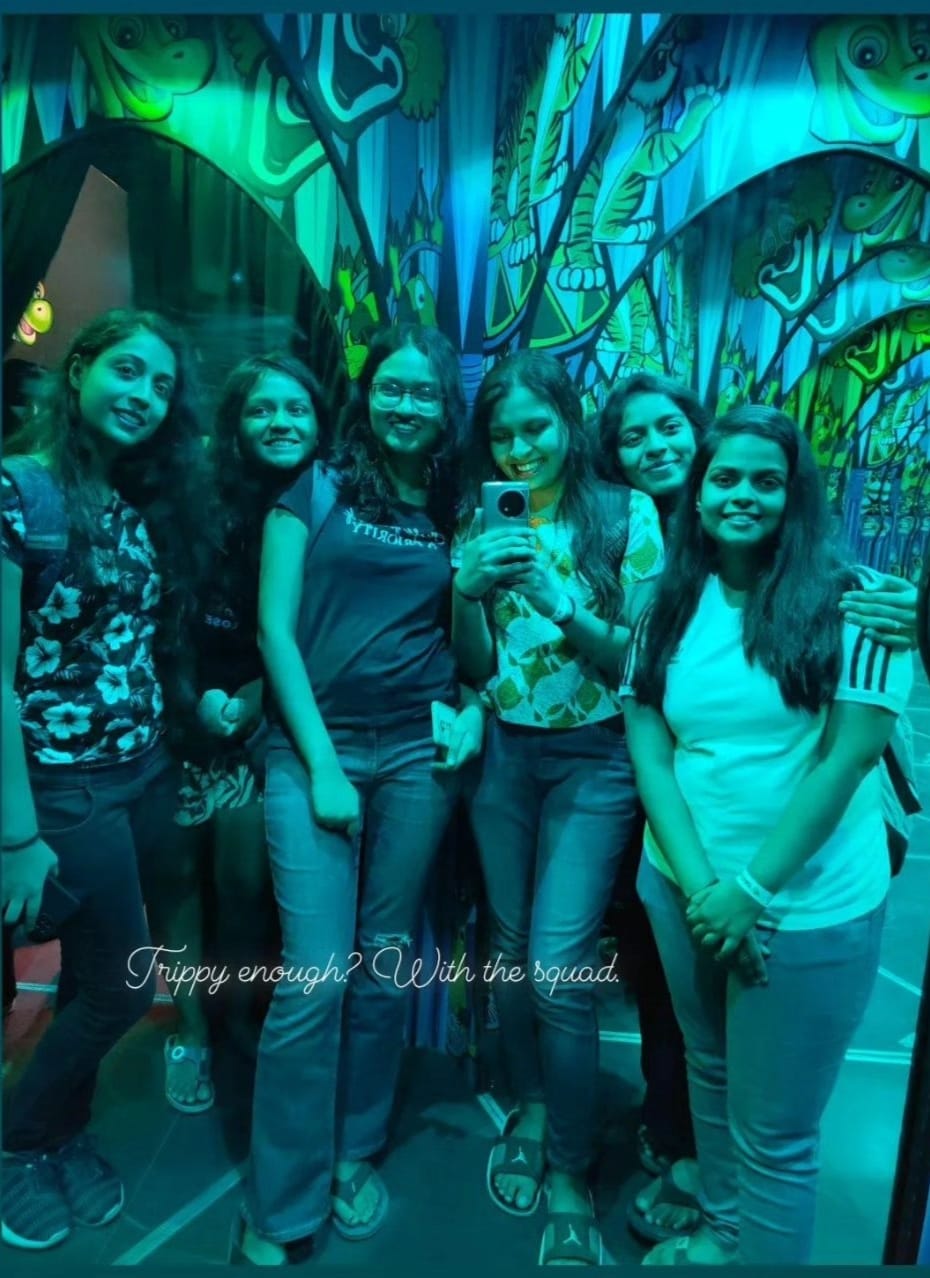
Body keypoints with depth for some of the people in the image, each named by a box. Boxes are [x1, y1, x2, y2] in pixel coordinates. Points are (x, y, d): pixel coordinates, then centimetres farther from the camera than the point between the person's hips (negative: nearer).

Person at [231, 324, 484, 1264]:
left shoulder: (459, 511, 10)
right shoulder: (315, 491, 2)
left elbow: (472, 642, 14)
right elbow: (275, 628, -4)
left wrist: (473, 711, -7)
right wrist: (321, 763, -9)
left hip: (419, 753, 3)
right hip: (313, 748, -2)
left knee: (385, 966, 12)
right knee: (316, 976, -3)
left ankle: (357, 1154, 34)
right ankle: (280, 1210, 18)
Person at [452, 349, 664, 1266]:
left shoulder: (629, 516, -7)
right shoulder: (486, 521, 5)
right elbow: (475, 667, 3)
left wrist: (562, 606, -22)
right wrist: (468, 591, -16)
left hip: (592, 759, -4)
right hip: (502, 754, 4)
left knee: (558, 969, -5)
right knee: (509, 951, 14)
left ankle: (570, 1178, 18)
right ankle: (530, 1108, 39)